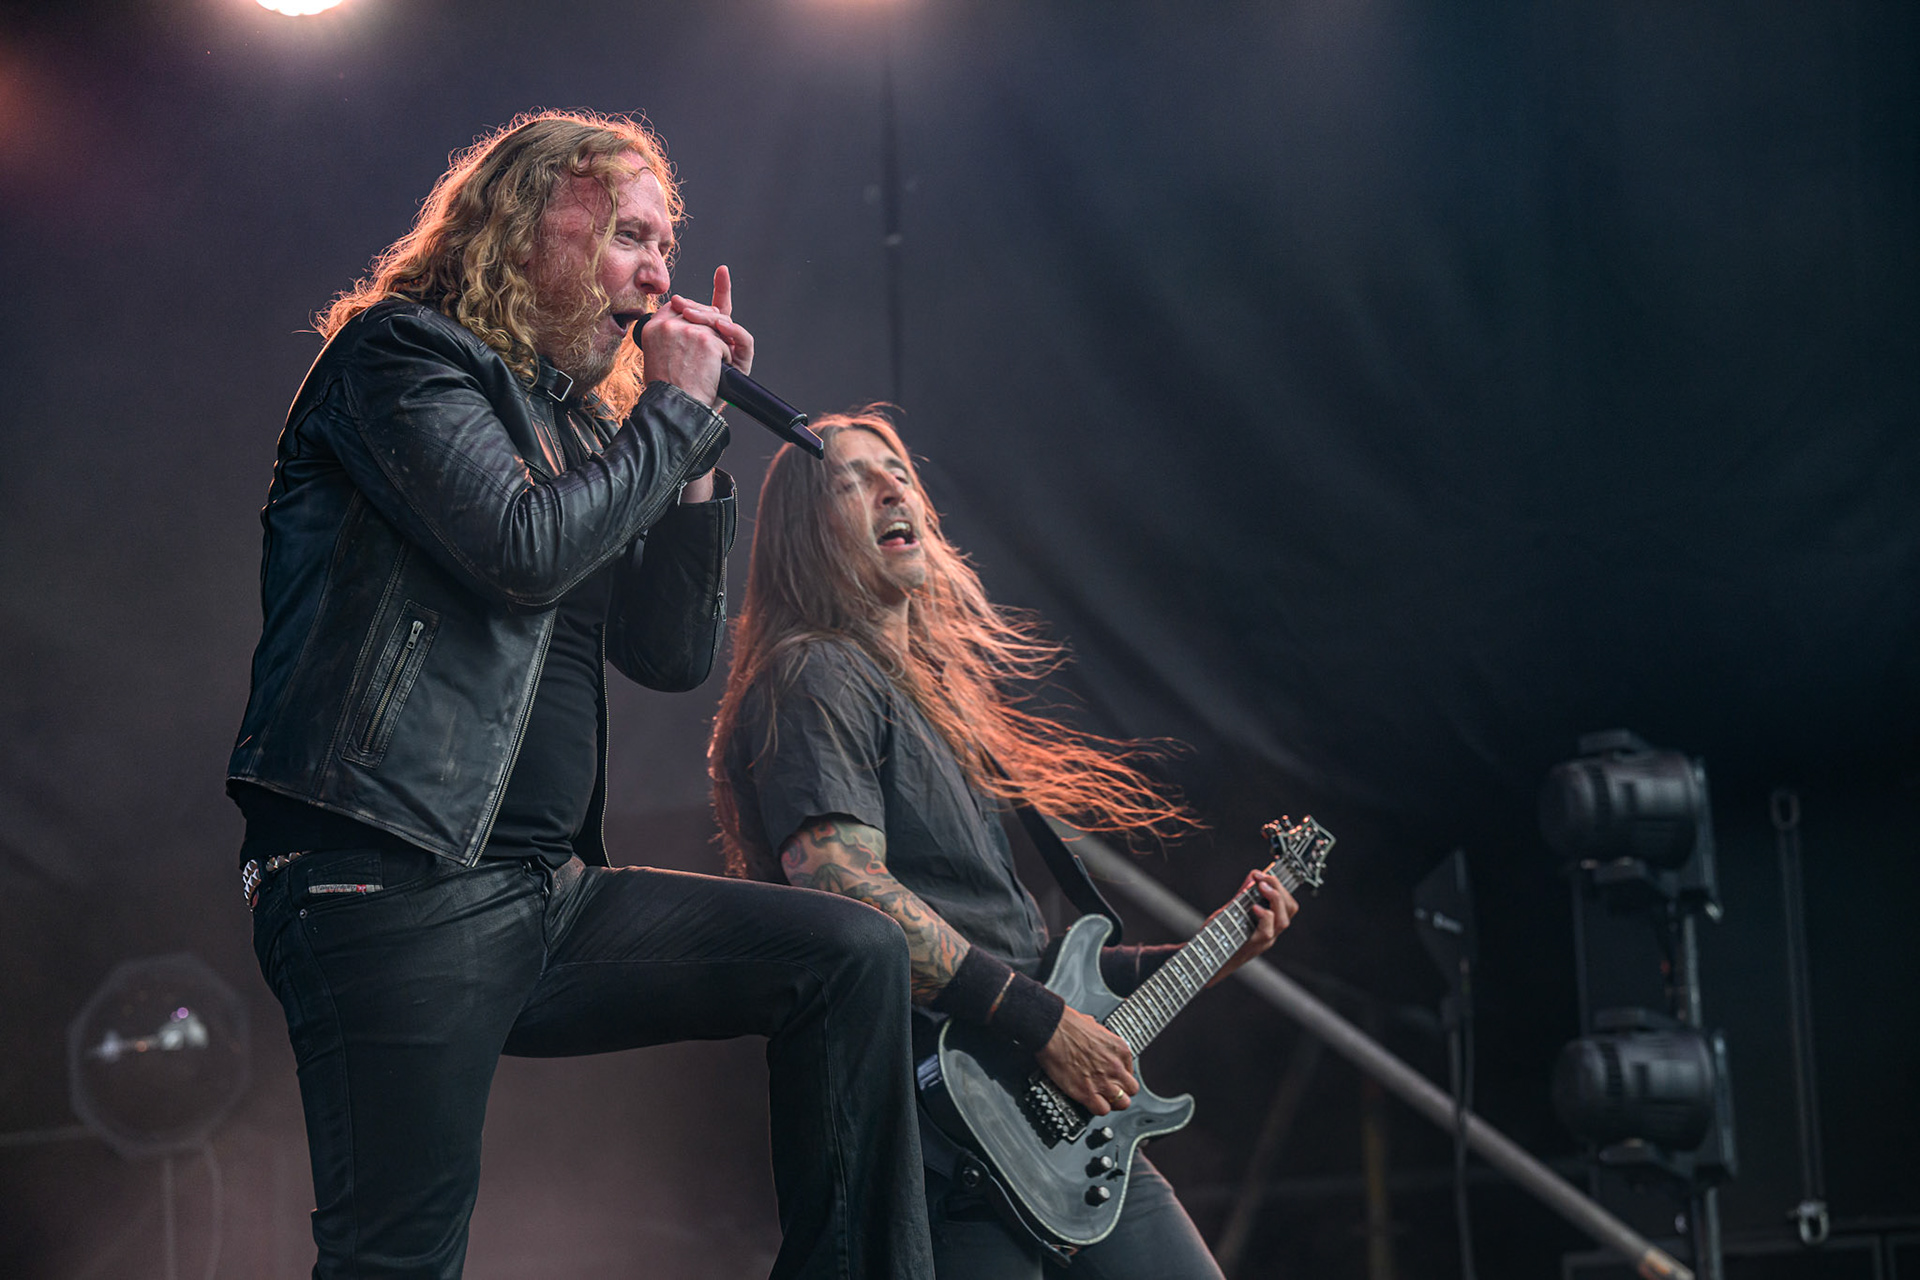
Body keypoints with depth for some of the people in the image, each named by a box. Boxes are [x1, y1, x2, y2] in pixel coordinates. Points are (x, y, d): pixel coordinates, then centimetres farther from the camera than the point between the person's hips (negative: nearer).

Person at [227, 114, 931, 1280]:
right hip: (394, 888, -8)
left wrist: (698, 451, 10)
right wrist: (677, 414, -3)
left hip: (547, 894, 8)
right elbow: (524, 550, -17)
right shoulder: (401, 352, 0)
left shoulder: (579, 427, 23)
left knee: (855, 954, -1)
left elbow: (677, 654, 19)